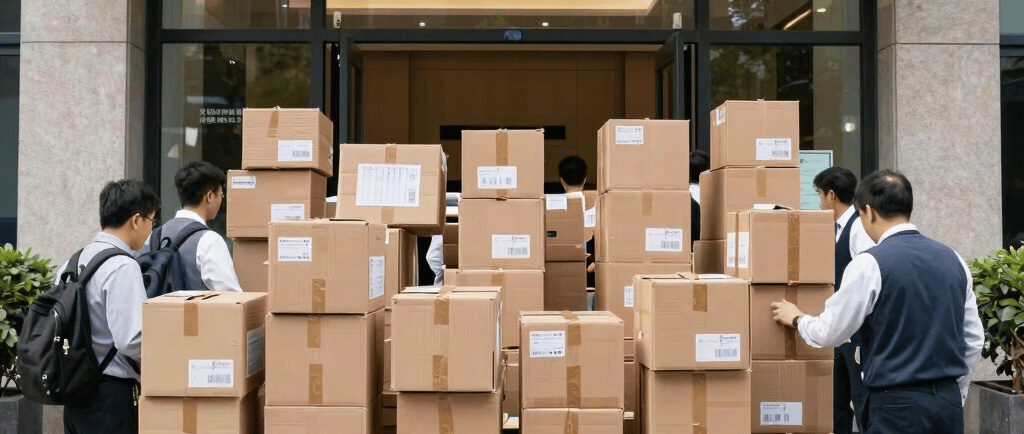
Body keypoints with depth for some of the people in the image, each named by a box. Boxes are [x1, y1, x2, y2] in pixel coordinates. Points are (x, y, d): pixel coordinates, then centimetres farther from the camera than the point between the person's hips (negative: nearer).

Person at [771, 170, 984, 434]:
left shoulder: (869, 265, -13)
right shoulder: (953, 259, 7)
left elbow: (829, 333, -6)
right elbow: (973, 340, 12)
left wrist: (797, 319, 15)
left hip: (898, 404, -6)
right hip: (950, 401, 6)